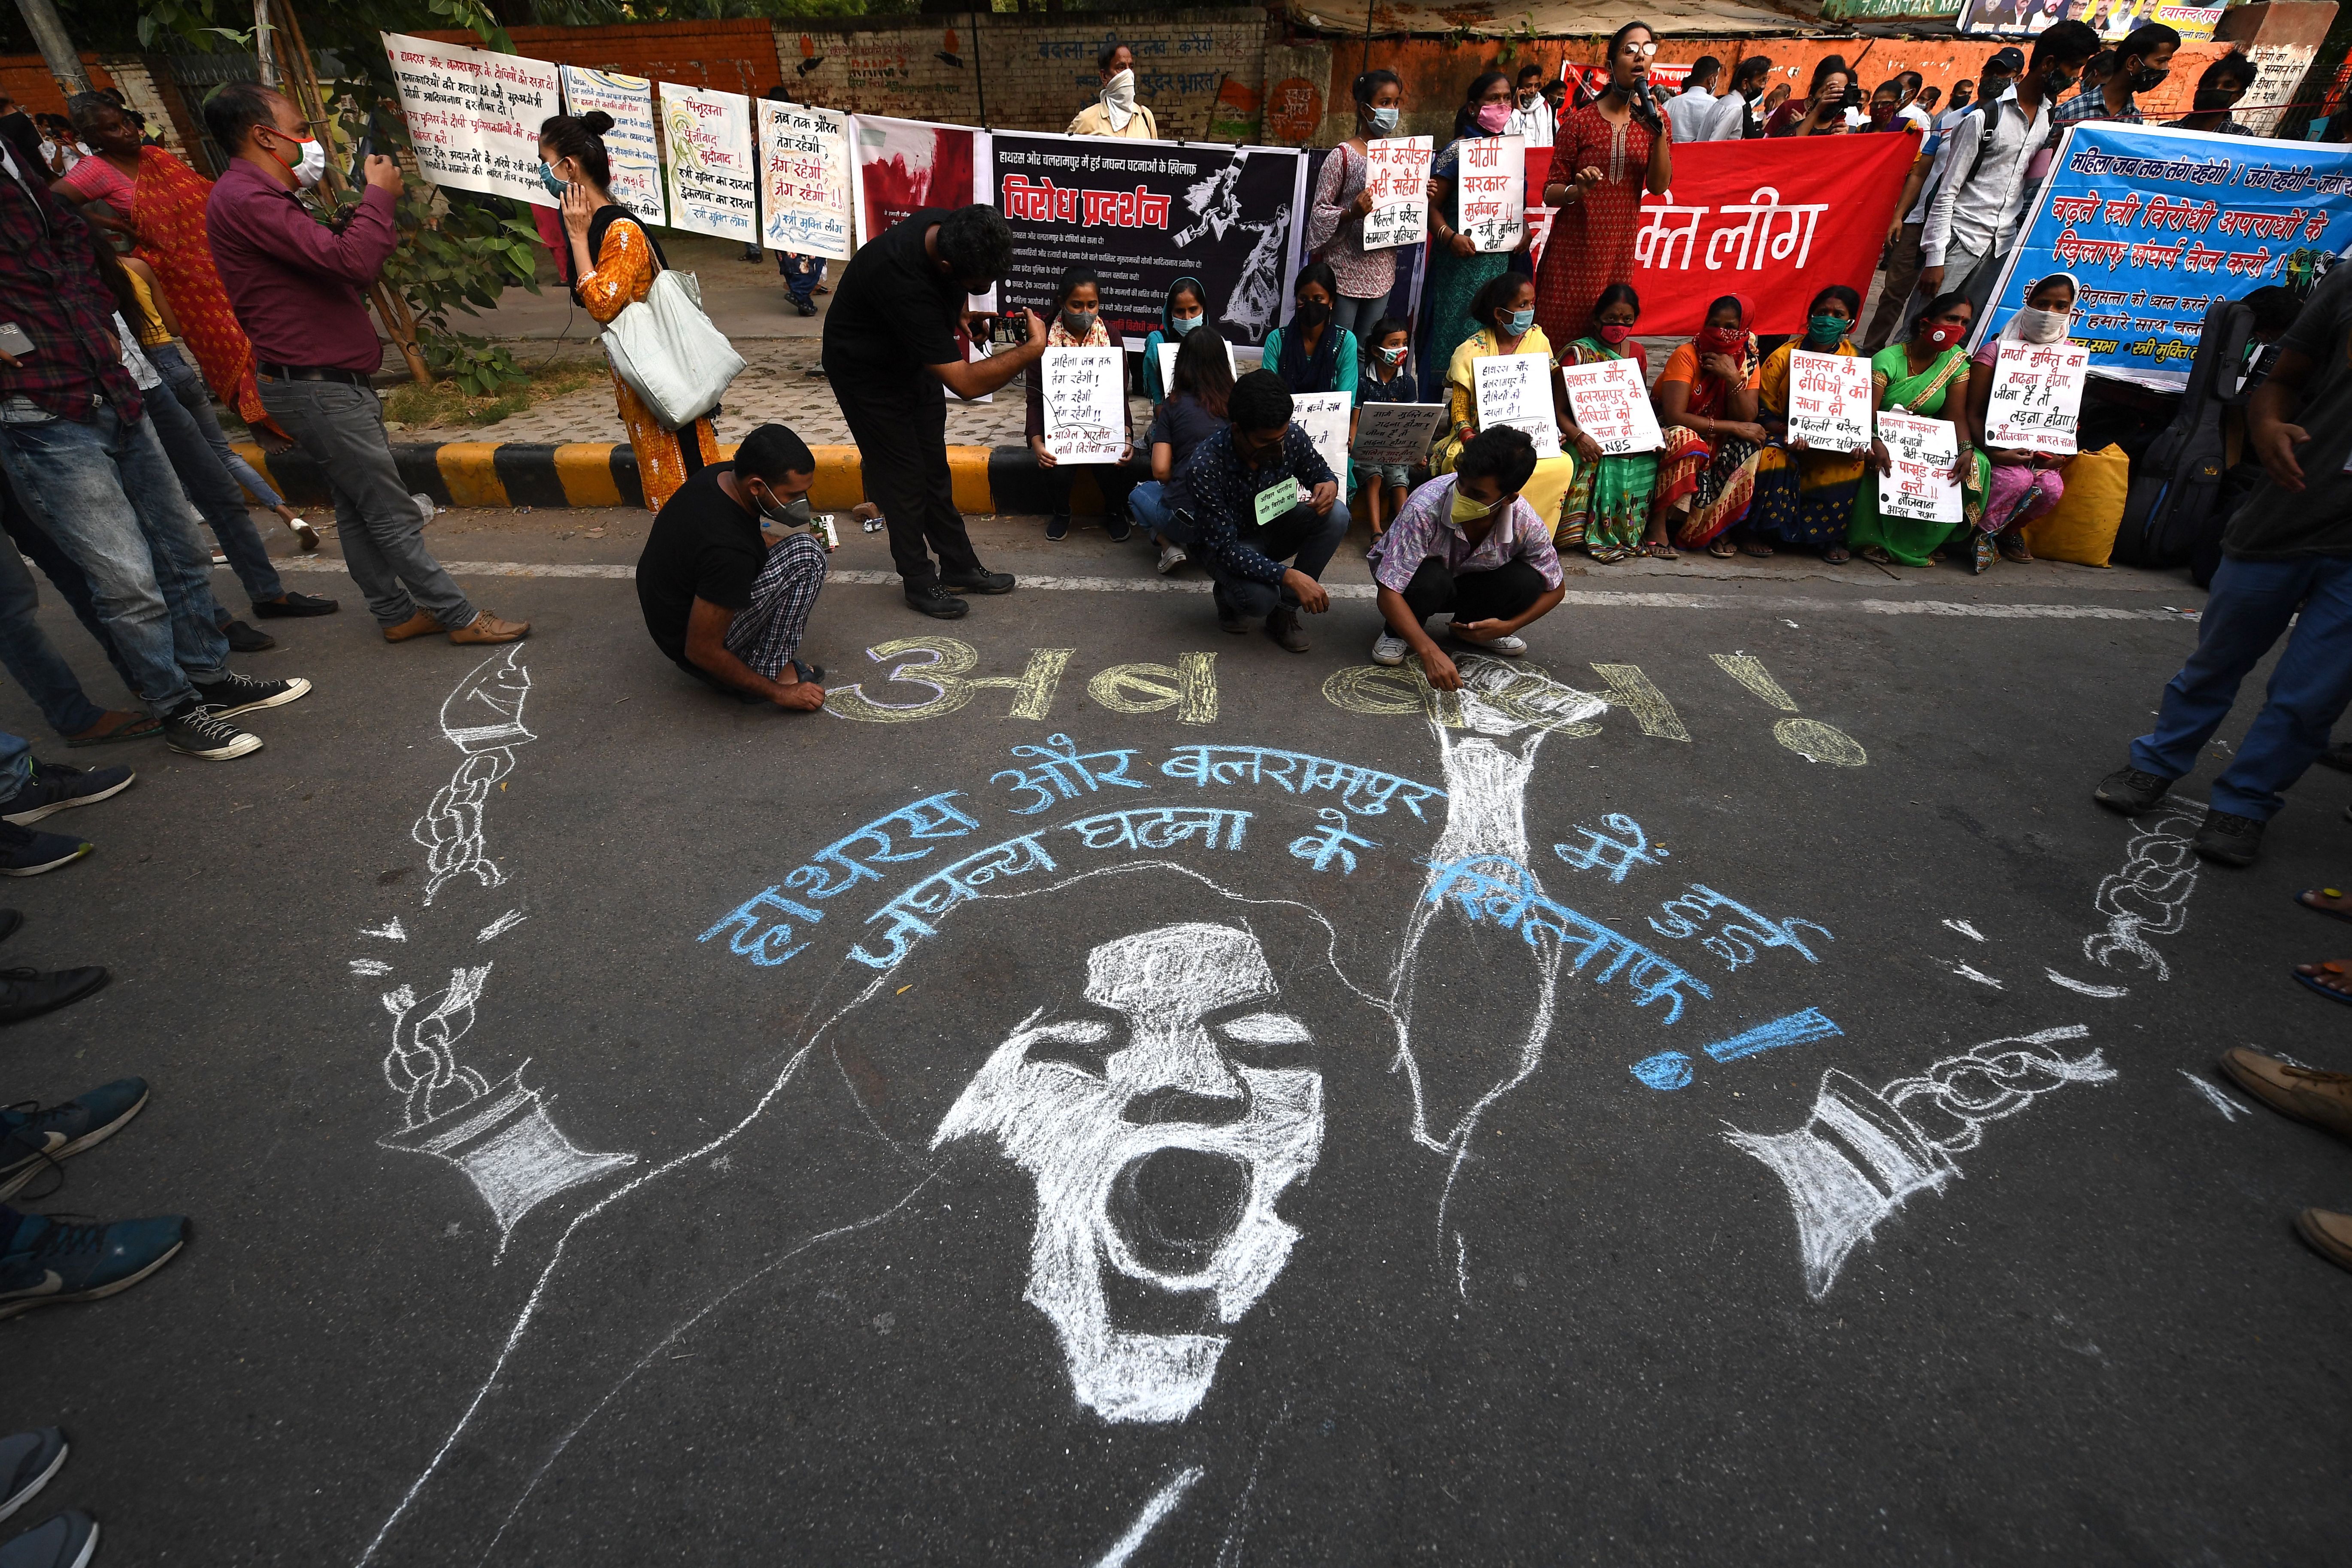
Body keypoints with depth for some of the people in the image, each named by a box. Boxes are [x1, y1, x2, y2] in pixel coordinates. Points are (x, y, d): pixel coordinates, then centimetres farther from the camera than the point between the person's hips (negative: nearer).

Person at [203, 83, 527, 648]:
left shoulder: (262, 196, 18)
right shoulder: (244, 198, -17)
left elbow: (334, 269, 17)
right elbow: (351, 262, -26)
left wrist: (377, 202, 9)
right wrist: (379, 195, -10)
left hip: (325, 382, 11)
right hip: (317, 387, -11)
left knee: (359, 507, 13)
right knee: (392, 512, -6)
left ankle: (397, 614, 21)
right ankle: (460, 617, -2)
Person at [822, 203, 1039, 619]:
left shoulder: (951, 229, -18)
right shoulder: (904, 283, -42)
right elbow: (967, 384, -41)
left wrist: (959, 320, -2)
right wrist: (1034, 348, -37)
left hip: (916, 359, 7)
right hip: (867, 371, -7)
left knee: (935, 470, 13)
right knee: (904, 476, -1)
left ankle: (960, 568, 23)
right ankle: (920, 582, 15)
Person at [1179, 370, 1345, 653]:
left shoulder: (1292, 438, -20)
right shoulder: (1203, 468, -33)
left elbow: (1321, 473, 3)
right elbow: (1225, 548, -32)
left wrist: (1330, 485, -25)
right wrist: (1289, 576, -43)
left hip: (1275, 529, 5)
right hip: (1226, 546, -5)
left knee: (1336, 514, -23)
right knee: (1260, 597, -36)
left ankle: (1285, 611, -10)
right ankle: (1229, 595, 4)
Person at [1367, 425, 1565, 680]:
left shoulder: (1527, 525, -25)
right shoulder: (1425, 508, -37)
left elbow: (1556, 588, -7)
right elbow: (1389, 592, -38)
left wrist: (1506, 627, -20)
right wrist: (1430, 653, -48)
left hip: (1467, 586, 3)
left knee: (1527, 581, -24)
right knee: (1431, 578, -37)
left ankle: (1466, 628, 6)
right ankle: (1397, 632, -4)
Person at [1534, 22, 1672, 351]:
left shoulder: (1653, 120, 10)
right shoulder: (1580, 120, -1)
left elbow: (1660, 185, -1)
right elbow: (1550, 193, -2)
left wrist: (1659, 129, -13)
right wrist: (1577, 190, -24)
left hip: (1620, 250, 3)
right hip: (1573, 247, -3)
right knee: (1557, 335, -8)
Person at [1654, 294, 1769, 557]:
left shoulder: (1749, 362, -2)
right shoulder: (1687, 355, -16)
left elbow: (1747, 420, -13)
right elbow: (1675, 417, -26)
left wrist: (1733, 378, -25)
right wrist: (1734, 427, -24)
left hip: (1718, 443, 5)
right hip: (1670, 432, -4)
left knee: (1751, 445, -23)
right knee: (1685, 439, -36)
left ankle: (1720, 527, -14)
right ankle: (1660, 526, -28)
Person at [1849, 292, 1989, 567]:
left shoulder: (1958, 363, 5)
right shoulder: (1887, 360, -11)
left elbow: (1956, 415, -3)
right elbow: (1867, 414, -22)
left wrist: (1966, 450, -23)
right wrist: (1876, 444, -43)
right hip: (1886, 443, -5)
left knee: (1977, 466, -19)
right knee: (1888, 471, -37)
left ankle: (1916, 543, -7)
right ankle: (1876, 541, -14)